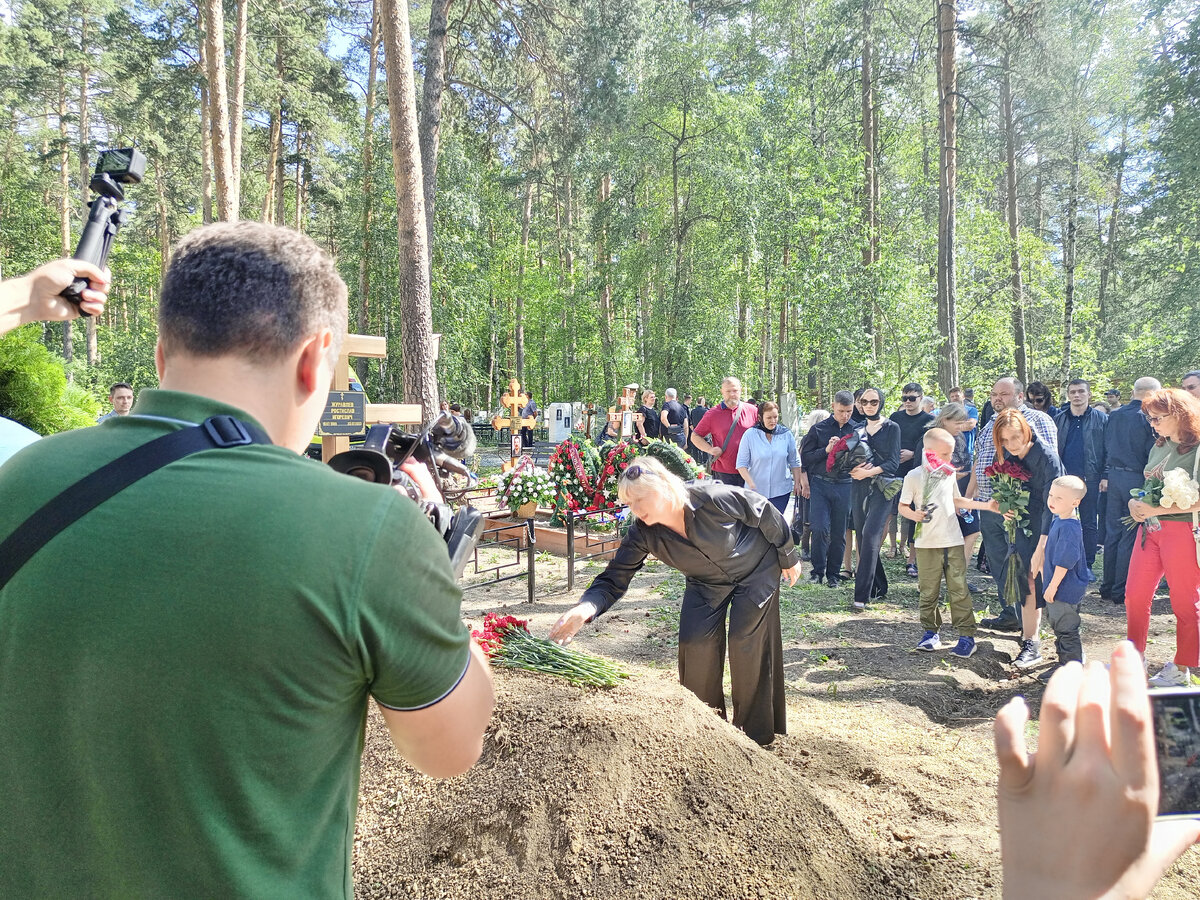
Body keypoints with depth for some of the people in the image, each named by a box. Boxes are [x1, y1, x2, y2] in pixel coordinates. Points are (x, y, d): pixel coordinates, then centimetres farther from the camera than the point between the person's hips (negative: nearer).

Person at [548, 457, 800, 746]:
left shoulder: (715, 498, -37)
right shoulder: (643, 533, -26)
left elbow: (767, 515, -20)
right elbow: (614, 579, -26)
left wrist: (788, 558, -5)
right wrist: (586, 607, -49)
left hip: (756, 570, -3)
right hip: (706, 583, 4)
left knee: (745, 641, -8)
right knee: (695, 643, -8)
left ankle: (755, 731, 12)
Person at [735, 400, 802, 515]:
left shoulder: (786, 435, 2)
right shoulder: (750, 435, -6)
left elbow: (794, 462, 12)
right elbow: (741, 464, -5)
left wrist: (797, 483, 10)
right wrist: (751, 484, -14)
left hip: (781, 490, 1)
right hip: (756, 491, -1)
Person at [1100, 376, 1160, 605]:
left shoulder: (1114, 416, 8)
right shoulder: (1147, 418, -12)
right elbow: (1152, 452, -12)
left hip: (1114, 476, 6)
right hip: (1136, 478, -6)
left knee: (1112, 532, 12)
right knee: (1130, 536, 0)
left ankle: (1107, 587, 17)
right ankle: (1121, 590, 5)